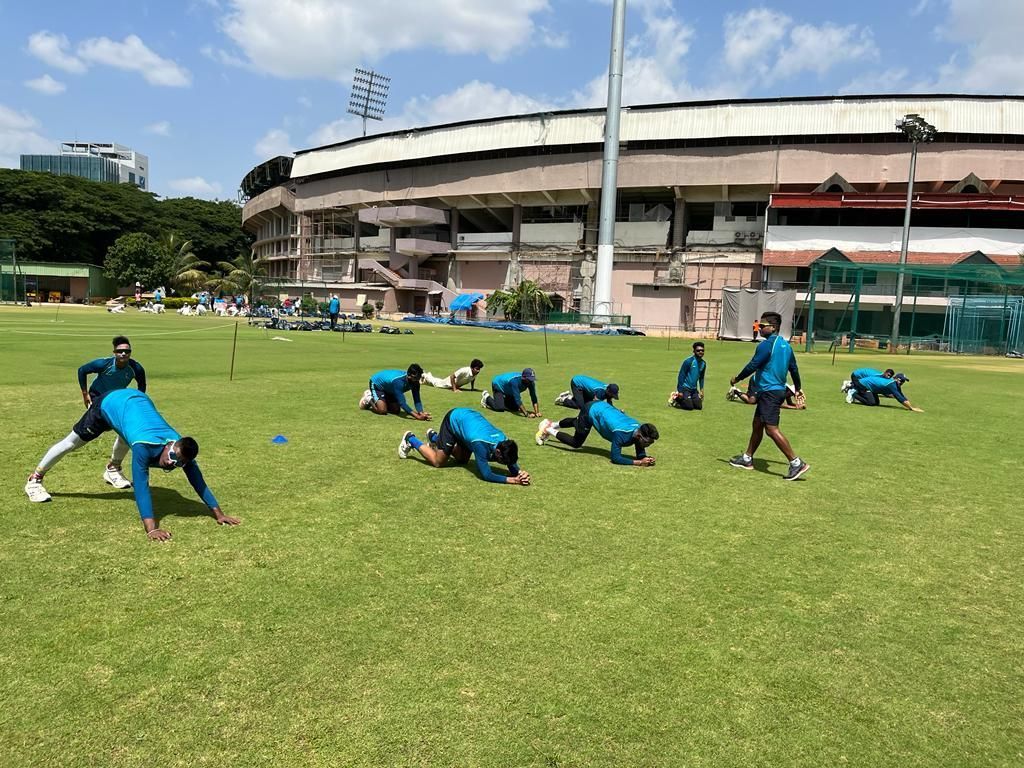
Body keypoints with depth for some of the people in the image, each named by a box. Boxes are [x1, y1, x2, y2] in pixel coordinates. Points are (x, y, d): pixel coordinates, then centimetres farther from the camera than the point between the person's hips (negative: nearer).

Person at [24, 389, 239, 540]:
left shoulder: (182, 451, -30)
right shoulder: (144, 447, -45)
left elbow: (199, 483, -28)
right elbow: (141, 487, -51)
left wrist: (219, 514, -34)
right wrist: (150, 528, -59)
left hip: (139, 400, 6)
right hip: (111, 403, -6)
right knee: (72, 442, 10)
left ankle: (113, 469, 69)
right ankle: (34, 480, 31)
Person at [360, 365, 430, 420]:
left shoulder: (415, 382, -25)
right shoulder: (398, 381, -45)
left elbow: (417, 400, -23)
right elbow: (402, 403, -49)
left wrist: (421, 413, -44)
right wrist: (417, 416, -58)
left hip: (389, 388, 7)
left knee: (396, 410, 5)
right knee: (382, 411, -19)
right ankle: (369, 399, 10)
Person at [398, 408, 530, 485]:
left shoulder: (504, 442, -25)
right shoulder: (481, 444, -42)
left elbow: (512, 463, -14)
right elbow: (486, 475, -42)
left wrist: (520, 473, -36)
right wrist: (512, 480, -46)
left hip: (470, 416, 7)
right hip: (454, 420, -7)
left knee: (462, 460, 21)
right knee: (438, 462, -1)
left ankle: (434, 437, 41)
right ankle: (410, 439, 20)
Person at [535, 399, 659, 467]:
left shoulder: (640, 430, -21)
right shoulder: (621, 433, -40)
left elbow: (640, 453, -10)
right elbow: (615, 458, -36)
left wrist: (645, 459, -33)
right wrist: (638, 463, -44)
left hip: (603, 406, 7)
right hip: (593, 410, -7)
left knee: (576, 422, 33)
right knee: (575, 443, 4)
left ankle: (551, 424, 56)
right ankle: (548, 430, 21)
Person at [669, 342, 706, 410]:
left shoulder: (703, 363, 5)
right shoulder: (688, 361, -16)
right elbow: (681, 376, -15)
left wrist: (701, 390, 10)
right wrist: (680, 391, -17)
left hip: (694, 389, 7)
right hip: (685, 387, -7)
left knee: (699, 406, -2)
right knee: (689, 407, -14)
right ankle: (676, 398, 11)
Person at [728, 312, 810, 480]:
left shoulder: (766, 345, -15)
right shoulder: (786, 345, 12)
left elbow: (752, 366, -13)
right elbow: (794, 368, 19)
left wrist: (737, 379, 1)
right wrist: (798, 388, 31)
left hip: (769, 392, -10)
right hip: (779, 389, 10)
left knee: (772, 429, -12)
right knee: (757, 425, 17)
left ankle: (797, 463, -12)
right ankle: (747, 459, 26)